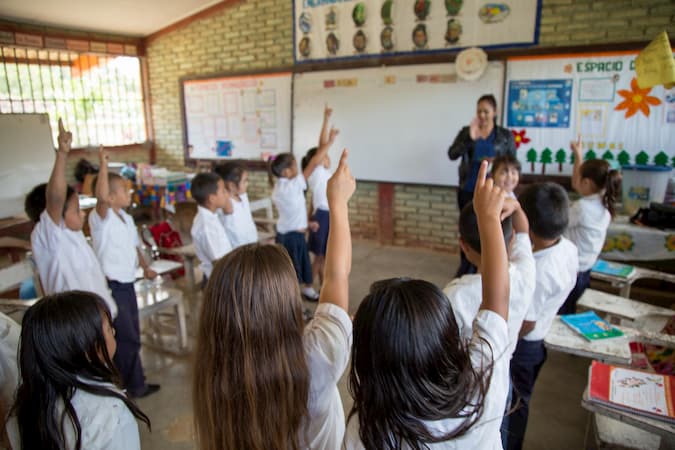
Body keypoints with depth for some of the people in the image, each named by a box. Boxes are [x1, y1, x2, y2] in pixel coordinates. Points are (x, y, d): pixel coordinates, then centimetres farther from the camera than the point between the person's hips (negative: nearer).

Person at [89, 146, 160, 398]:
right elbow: (101, 196, -38)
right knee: (126, 338, 0)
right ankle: (134, 386, 15)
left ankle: (132, 382, 32)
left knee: (131, 337, 18)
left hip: (127, 283, 9)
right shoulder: (101, 218, -16)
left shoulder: (126, 217, 10)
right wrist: (103, 165, -37)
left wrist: (145, 266, 9)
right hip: (111, 285, -9)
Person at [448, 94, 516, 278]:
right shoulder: (466, 131, 4)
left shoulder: (505, 135, 3)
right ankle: (466, 269, 19)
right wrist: (470, 139, -24)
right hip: (468, 190, 1)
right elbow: (452, 154, -9)